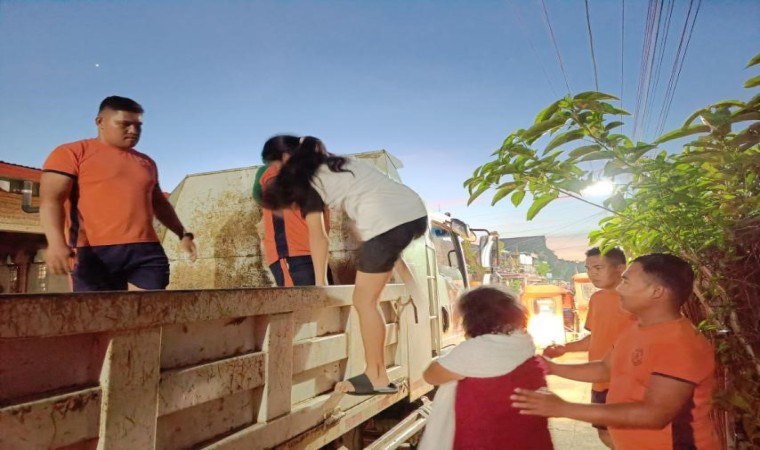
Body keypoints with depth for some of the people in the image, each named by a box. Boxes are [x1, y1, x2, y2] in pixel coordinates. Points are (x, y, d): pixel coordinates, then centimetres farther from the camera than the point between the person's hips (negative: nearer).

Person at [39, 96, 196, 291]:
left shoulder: (146, 162, 23)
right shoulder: (71, 153, 5)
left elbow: (159, 203, 33)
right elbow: (50, 199, -6)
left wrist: (183, 233, 26)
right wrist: (56, 242, -21)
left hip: (146, 251, 5)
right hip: (94, 253, -4)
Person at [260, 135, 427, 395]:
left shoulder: (308, 181, 9)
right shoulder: (338, 164, 30)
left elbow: (318, 238, 6)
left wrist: (320, 283, 14)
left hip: (387, 222, -8)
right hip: (416, 211, 8)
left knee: (364, 300, 4)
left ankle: (377, 378, 9)